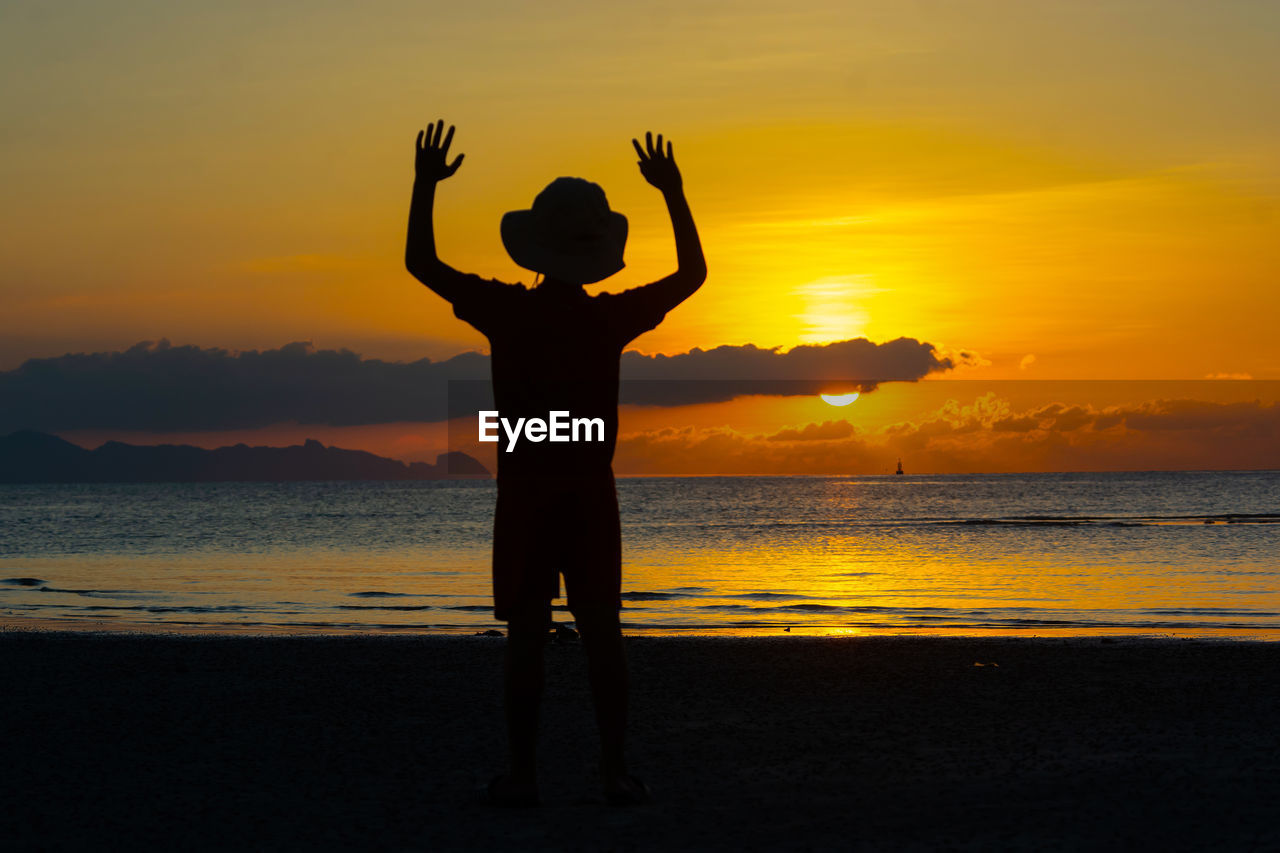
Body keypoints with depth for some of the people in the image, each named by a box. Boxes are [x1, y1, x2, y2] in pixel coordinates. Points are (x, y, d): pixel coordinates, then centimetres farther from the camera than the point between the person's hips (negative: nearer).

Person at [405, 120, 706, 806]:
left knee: (526, 633, 1)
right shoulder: (610, 319, -5)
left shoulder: (507, 312, -8)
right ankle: (616, 771, 2)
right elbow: (692, 274, 10)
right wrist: (674, 195, 12)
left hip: (525, 492, -1)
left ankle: (522, 773, 0)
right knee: (601, 633, 3)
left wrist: (426, 185, 4)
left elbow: (420, 263, 0)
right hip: (591, 493, 1)